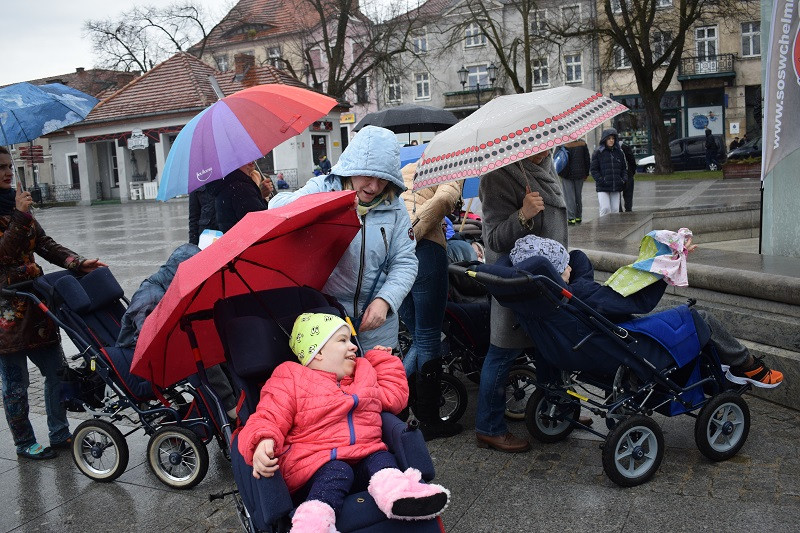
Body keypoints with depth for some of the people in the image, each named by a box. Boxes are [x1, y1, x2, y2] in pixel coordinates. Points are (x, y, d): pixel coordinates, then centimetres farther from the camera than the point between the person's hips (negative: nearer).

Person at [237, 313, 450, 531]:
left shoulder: (364, 374, 25)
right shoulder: (292, 381, 4)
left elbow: (394, 397, 35)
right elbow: (269, 418, -7)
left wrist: (384, 360, 31)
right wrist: (263, 441, -30)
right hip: (311, 463, -6)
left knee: (382, 458, -20)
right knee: (337, 471, -33)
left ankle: (394, 490, -48)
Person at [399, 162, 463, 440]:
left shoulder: (405, 171, 28)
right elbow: (443, 198, -14)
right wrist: (411, 236, -12)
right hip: (424, 249, -6)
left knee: (421, 338, 19)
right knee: (429, 339, 4)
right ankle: (429, 422, 13)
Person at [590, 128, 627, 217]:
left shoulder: (619, 152, 13)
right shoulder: (598, 153, 1)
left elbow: (624, 168, 19)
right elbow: (594, 170, -1)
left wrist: (623, 180, 4)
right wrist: (601, 180, -13)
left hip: (616, 187, 4)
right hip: (602, 188, -4)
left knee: (615, 210, 3)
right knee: (605, 209, -13)